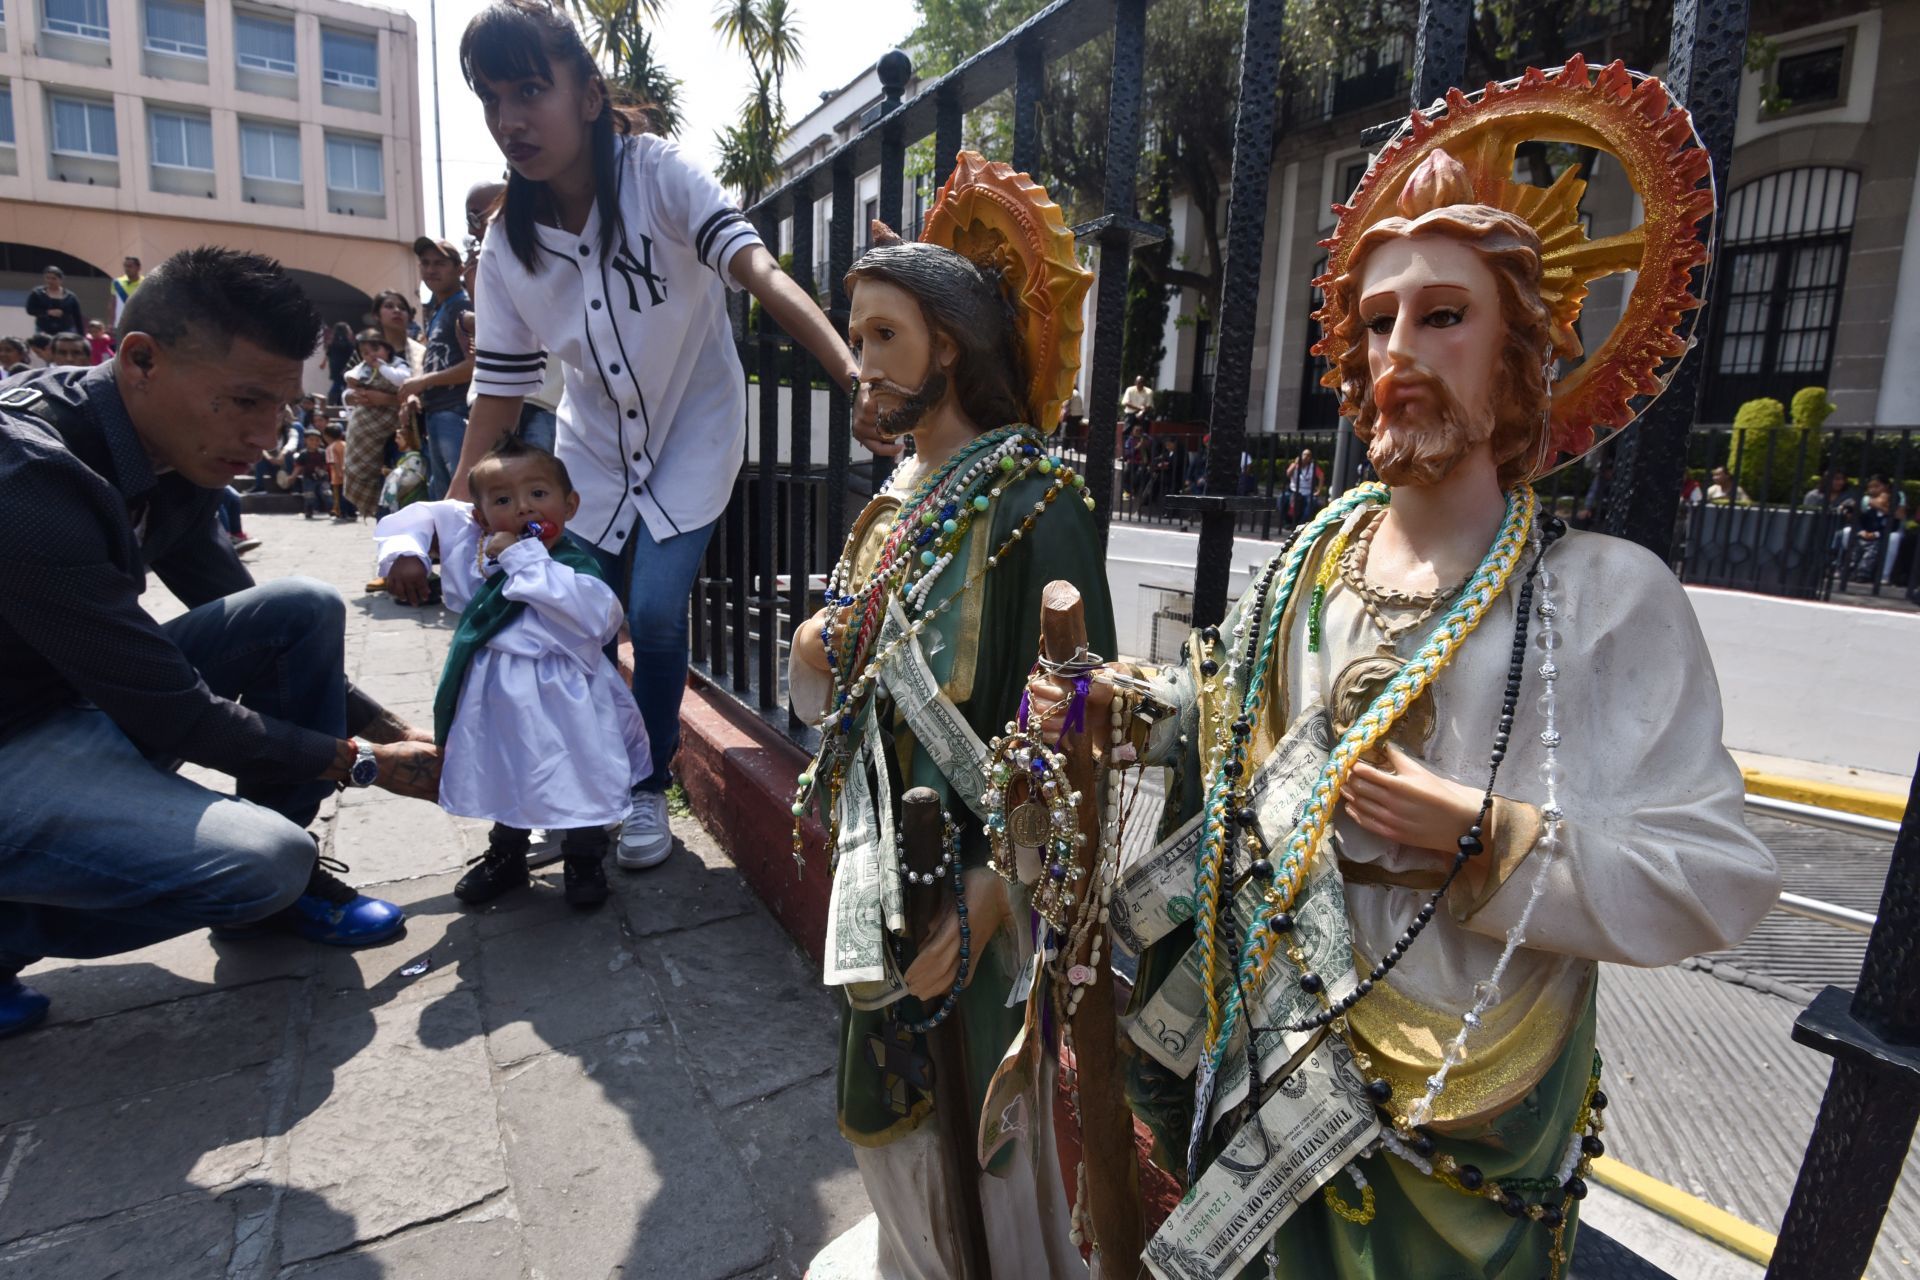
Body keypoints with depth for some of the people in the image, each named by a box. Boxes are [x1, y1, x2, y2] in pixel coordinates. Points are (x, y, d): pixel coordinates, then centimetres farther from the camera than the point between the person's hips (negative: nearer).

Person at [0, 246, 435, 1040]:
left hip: (85, 702, 9)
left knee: (306, 611, -5)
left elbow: (273, 638, 7)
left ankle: (277, 881, 6)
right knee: (264, 862, -27)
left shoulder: (176, 451, -2)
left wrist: (391, 731, 2)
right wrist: (359, 762, -13)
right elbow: (174, 713, -23)